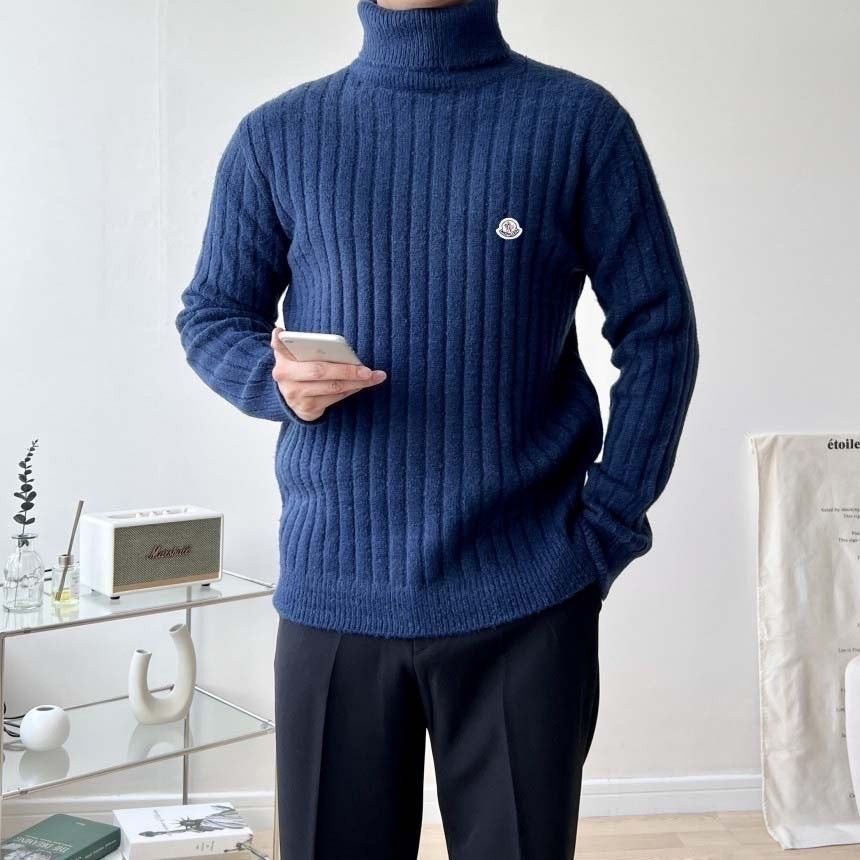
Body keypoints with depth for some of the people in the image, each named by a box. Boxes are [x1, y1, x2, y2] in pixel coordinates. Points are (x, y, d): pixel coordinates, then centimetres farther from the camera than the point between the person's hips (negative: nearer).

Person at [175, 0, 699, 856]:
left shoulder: (579, 120, 1)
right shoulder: (276, 134, 6)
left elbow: (657, 331, 3)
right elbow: (211, 314, 12)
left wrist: (607, 530, -4)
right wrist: (277, 381, -10)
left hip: (527, 598, -1)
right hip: (333, 593, 2)